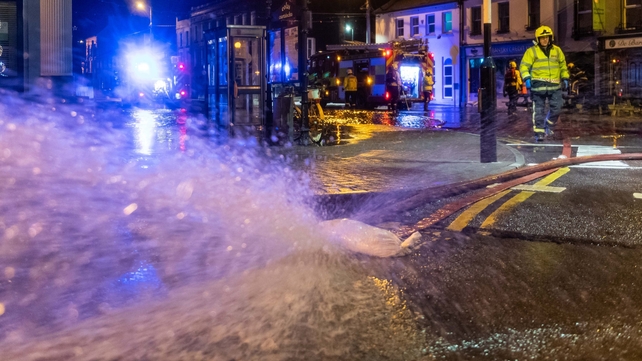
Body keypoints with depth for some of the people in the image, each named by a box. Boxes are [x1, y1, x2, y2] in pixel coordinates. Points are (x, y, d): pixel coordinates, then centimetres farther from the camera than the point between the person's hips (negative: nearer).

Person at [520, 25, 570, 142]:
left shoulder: (557, 50, 14)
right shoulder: (531, 51, 2)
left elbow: (563, 65, 24)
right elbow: (524, 66, -2)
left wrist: (565, 79, 18)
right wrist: (526, 78, -16)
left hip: (555, 85, 3)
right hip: (538, 84, -3)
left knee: (556, 108, -2)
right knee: (539, 110, -2)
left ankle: (549, 124, 23)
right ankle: (539, 132, 4)